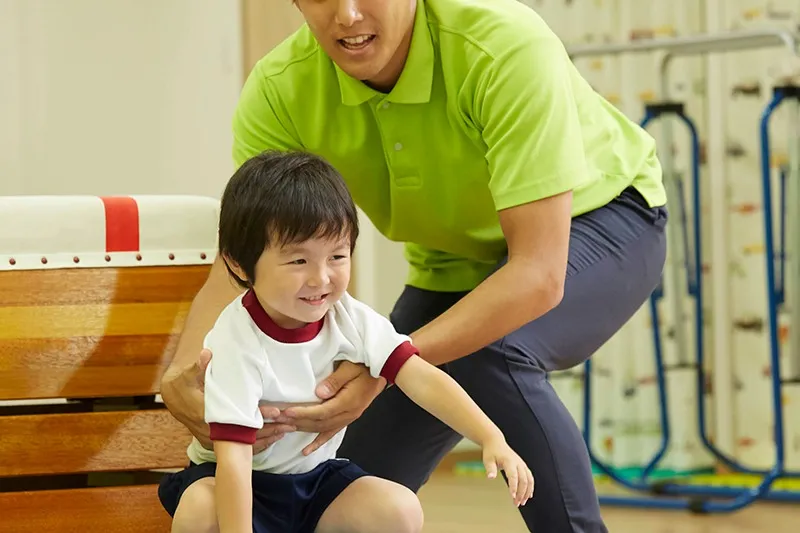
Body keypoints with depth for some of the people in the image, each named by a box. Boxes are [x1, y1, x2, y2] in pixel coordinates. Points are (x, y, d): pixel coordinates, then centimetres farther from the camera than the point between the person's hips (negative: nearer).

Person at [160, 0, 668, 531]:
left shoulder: (507, 45, -37)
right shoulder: (280, 91, -23)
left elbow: (540, 273, -40)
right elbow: (242, 265, -23)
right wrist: (182, 375, -43)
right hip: (455, 265, 5)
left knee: (488, 350, -34)